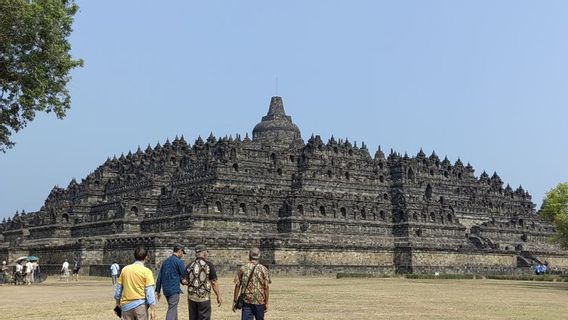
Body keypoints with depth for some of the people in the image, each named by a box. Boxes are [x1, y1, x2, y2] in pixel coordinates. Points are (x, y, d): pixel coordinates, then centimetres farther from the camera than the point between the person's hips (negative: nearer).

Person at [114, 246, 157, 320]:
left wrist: (118, 301, 26)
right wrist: (153, 309, -9)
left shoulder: (125, 269, 4)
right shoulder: (146, 271, -7)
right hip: (140, 305, -3)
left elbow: (118, 288, 11)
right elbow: (149, 292, -11)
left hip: (126, 305, 4)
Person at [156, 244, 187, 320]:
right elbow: (185, 275, -7)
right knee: (172, 311, -7)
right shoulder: (179, 261, -9)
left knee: (173, 309, 19)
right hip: (174, 290, -7)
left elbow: (159, 277, 14)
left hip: (166, 290, 7)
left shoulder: (165, 261, 13)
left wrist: (158, 291, 18)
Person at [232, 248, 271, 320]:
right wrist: (266, 303, 0)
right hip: (260, 302, 0)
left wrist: (234, 301, 5)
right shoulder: (263, 269, -3)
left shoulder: (243, 269, 0)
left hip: (246, 301, 0)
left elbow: (237, 286, -1)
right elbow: (266, 287, -5)